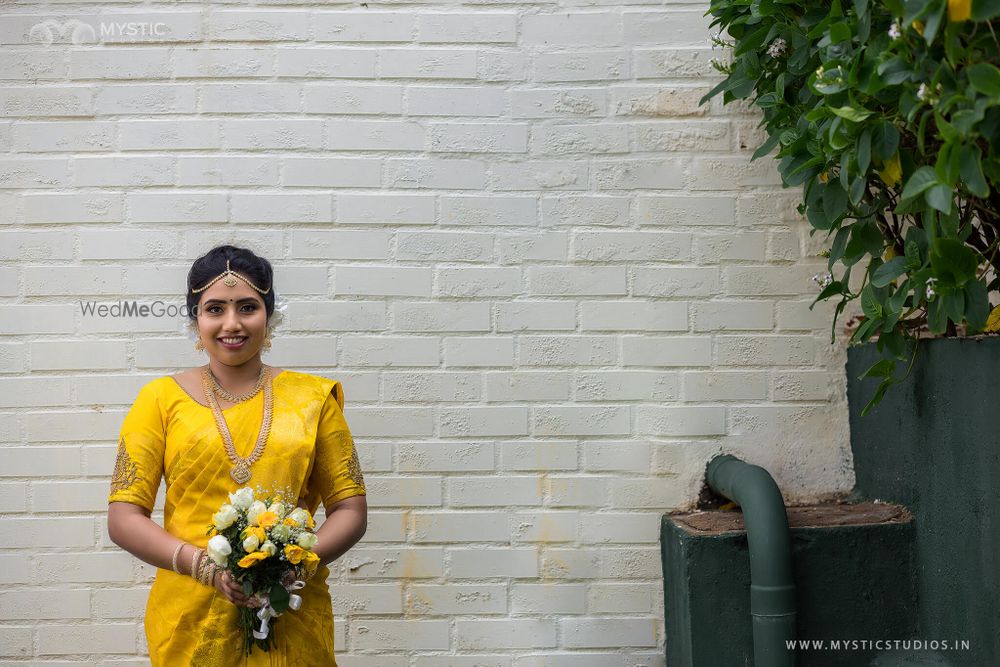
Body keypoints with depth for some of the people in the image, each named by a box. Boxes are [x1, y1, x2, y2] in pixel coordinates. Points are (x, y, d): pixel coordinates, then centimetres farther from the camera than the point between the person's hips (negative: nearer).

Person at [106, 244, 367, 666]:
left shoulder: (313, 397, 4)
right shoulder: (162, 399, 2)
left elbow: (350, 509, 4)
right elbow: (123, 518, -1)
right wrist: (206, 565, -16)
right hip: (190, 618, 0)